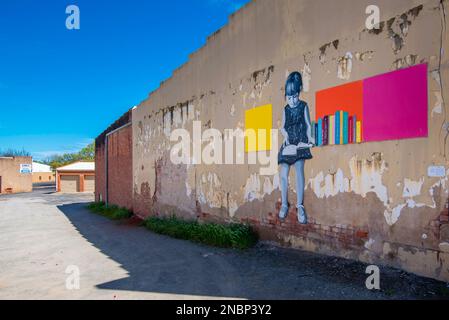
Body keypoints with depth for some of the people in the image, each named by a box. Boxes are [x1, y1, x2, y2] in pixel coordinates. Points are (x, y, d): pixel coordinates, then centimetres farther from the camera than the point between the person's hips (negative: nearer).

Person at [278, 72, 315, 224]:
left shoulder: (303, 106, 4)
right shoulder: (286, 109, 11)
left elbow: (308, 125, 4)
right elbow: (282, 127, 11)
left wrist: (309, 138, -11)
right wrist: (286, 135, -9)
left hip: (300, 143, -3)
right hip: (288, 143, 3)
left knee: (299, 170, -17)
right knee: (283, 174, -1)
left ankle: (300, 206, -10)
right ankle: (284, 204, 13)